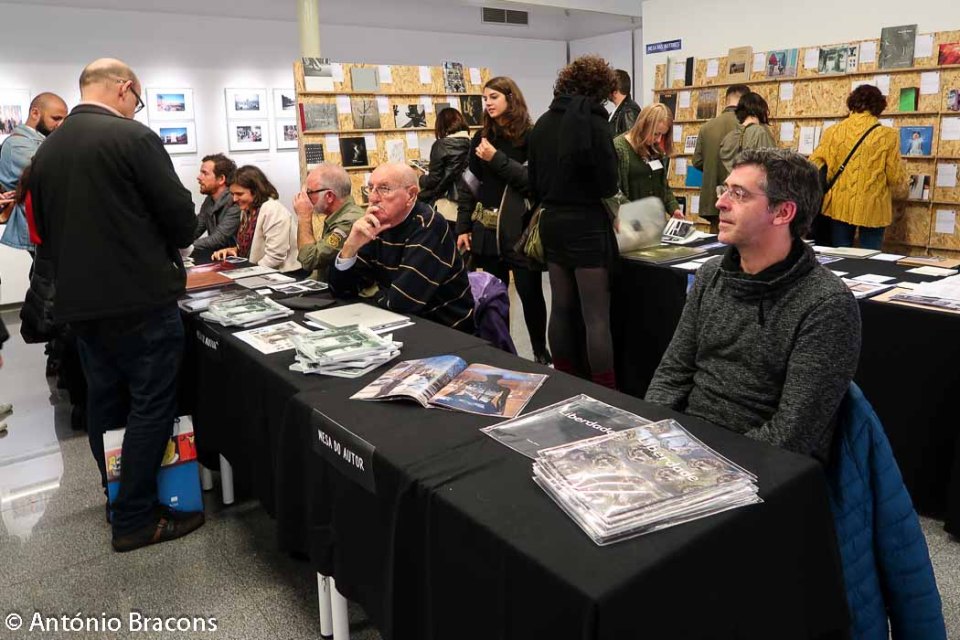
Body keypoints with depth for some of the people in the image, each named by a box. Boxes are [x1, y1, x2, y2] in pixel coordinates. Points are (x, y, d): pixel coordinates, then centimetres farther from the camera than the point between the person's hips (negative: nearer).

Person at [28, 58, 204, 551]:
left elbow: (44, 232, 14)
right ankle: (136, 519, 8)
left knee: (105, 403, 17)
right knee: (151, 406, 2)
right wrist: (167, 247, 9)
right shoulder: (133, 137, -12)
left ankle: (119, 498, 31)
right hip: (141, 299, -7)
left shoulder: (45, 151, 10)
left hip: (79, 302, 7)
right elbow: (181, 214, -12)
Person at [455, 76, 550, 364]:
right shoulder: (482, 137, 10)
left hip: (521, 229, -4)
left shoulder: (530, 137, -5)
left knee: (530, 293, 2)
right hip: (488, 230, 4)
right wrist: (463, 228, 5)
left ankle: (541, 353, 19)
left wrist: (497, 159, -19)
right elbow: (468, 185, 10)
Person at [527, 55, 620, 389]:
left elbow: (534, 180, 12)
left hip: (551, 222, 7)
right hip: (586, 225, -7)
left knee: (562, 308, 14)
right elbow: (608, 183, -12)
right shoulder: (592, 121, -12)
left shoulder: (542, 123, 8)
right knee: (596, 315, -3)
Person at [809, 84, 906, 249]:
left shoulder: (833, 131, -1)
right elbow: (896, 178, -2)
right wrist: (901, 191, 20)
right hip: (872, 208, -2)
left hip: (839, 206, 2)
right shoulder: (887, 136, -6)